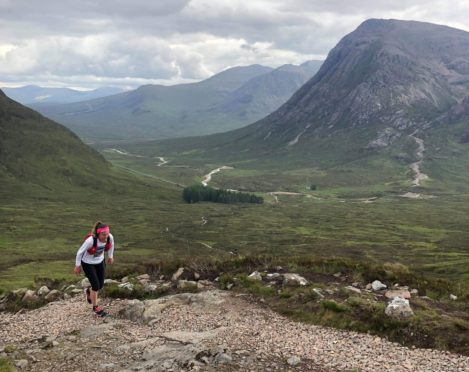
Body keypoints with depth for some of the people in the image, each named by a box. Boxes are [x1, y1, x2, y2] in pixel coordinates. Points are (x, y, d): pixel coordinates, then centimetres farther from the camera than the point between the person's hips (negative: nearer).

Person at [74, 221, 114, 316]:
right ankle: (95, 307, 19)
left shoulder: (110, 237, -25)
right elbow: (80, 251, -21)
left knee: (101, 285, 9)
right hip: (88, 263, -5)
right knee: (96, 285, -6)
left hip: (100, 261, 5)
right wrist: (77, 266, -11)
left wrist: (110, 256, 12)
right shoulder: (90, 240, -37)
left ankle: (89, 292, 44)